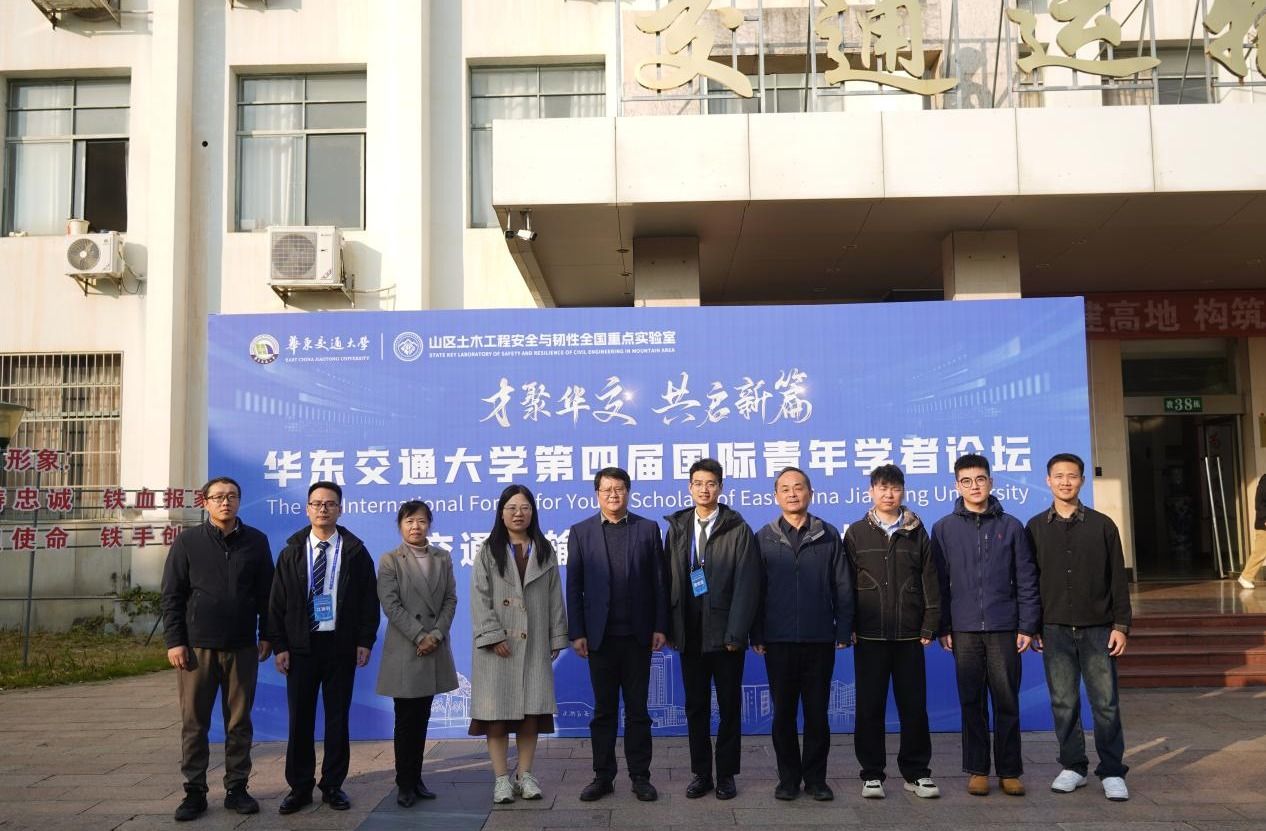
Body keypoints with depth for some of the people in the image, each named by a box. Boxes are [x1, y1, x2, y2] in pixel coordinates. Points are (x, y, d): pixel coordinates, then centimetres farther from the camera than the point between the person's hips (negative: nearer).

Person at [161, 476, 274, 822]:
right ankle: (195, 791, 15)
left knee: (239, 723, 7)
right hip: (198, 646, -1)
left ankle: (236, 788, 16)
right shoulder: (188, 541, 1)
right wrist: (174, 641, -5)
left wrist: (266, 636, 5)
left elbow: (265, 592, 8)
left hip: (242, 647, 1)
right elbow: (172, 595, 0)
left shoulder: (256, 541, 4)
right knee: (194, 723, 5)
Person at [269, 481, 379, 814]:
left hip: (341, 645, -1)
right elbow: (277, 603, 4)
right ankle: (299, 787, 16)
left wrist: (365, 641, -4)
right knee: (299, 718, 5)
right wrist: (280, 645, -2)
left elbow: (369, 599, 2)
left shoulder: (355, 552, 1)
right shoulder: (292, 552, 5)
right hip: (301, 646, 1)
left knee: (338, 718, 6)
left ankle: (333, 785, 17)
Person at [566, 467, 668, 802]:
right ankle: (603, 776, 18)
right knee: (603, 709, 9)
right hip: (600, 635, 0)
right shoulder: (580, 532, 3)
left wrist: (660, 627, -3)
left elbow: (659, 582, 2)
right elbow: (574, 587, 2)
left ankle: (640, 776, 17)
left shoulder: (648, 529, 4)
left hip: (638, 634, 0)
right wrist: (576, 632, -3)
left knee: (637, 709, 8)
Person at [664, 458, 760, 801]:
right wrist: (669, 628, -2)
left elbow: (746, 585, -9)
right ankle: (701, 773, 21)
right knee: (695, 706, 10)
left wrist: (736, 633, -14)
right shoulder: (677, 528, 6)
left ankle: (726, 774, 20)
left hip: (725, 634, -3)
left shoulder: (738, 530, -4)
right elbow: (668, 580, 4)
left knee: (729, 706, 8)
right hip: (690, 634, 3)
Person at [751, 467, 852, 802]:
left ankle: (816, 777, 18)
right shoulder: (764, 538, 4)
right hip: (779, 640, 0)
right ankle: (788, 777, 19)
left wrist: (844, 629, -2)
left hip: (820, 639, 0)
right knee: (783, 712, 7)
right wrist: (756, 635, -1)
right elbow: (756, 589, 3)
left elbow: (842, 586, 4)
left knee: (817, 712, 6)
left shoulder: (828, 535, 5)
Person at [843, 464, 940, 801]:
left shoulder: (917, 532, 7)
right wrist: (848, 626, -2)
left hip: (909, 634, 1)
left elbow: (930, 581, 6)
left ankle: (916, 772, 18)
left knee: (914, 705, 5)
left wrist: (930, 625, 0)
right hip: (870, 635, -1)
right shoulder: (857, 532, 4)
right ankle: (872, 774, 14)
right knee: (870, 707, 4)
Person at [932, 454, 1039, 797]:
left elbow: (1026, 580, 5)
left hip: (1004, 628, 0)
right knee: (971, 702, 5)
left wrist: (1027, 626, -1)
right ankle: (977, 770, 15)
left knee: (1007, 701, 4)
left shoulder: (1011, 526, 5)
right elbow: (940, 583, 4)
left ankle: (1010, 771, 14)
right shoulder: (944, 528, 4)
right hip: (964, 630, 0)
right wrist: (943, 627, -1)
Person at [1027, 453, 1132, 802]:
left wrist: (1121, 625, -2)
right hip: (1055, 629, 1)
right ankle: (1072, 766, 17)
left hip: (1097, 629, -1)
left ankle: (1111, 772, 12)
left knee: (1105, 703, 2)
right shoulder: (1036, 528, 5)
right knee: (1063, 703, 6)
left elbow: (1118, 579, 4)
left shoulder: (1102, 525, 3)